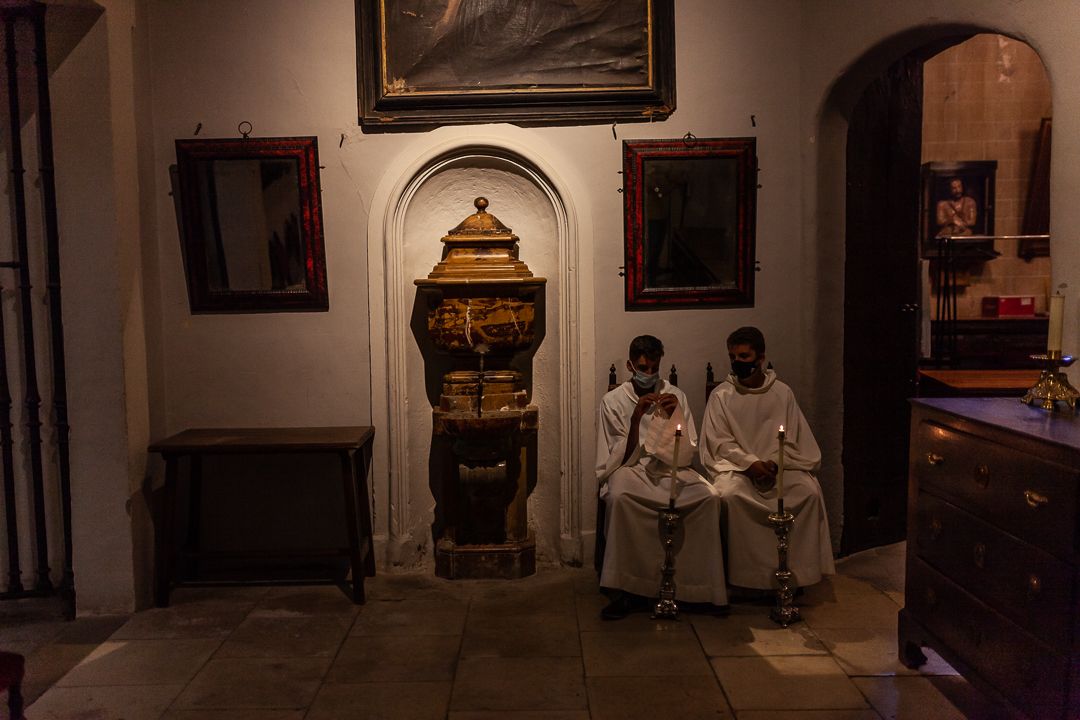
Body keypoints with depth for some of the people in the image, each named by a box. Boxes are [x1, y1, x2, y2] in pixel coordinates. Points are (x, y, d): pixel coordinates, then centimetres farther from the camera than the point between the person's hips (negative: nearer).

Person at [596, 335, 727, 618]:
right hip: (631, 473, -2)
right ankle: (623, 591, -26)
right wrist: (636, 418, -19)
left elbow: (686, 456, 1)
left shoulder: (675, 396, 5)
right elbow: (622, 460, -6)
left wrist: (674, 417, -14)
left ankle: (704, 587, -14)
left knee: (710, 497, -27)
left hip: (671, 471, 2)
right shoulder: (613, 401, -1)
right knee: (619, 496, -37)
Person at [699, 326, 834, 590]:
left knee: (809, 490, -25)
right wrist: (750, 463, -18)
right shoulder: (721, 395, 2)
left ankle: (797, 568, -12)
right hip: (735, 466, -1)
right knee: (728, 493, -33)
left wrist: (773, 462, -15)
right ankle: (741, 571, -18)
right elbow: (720, 442, -3)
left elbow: (790, 439, 4)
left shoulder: (782, 393, 6)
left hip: (778, 465, 2)